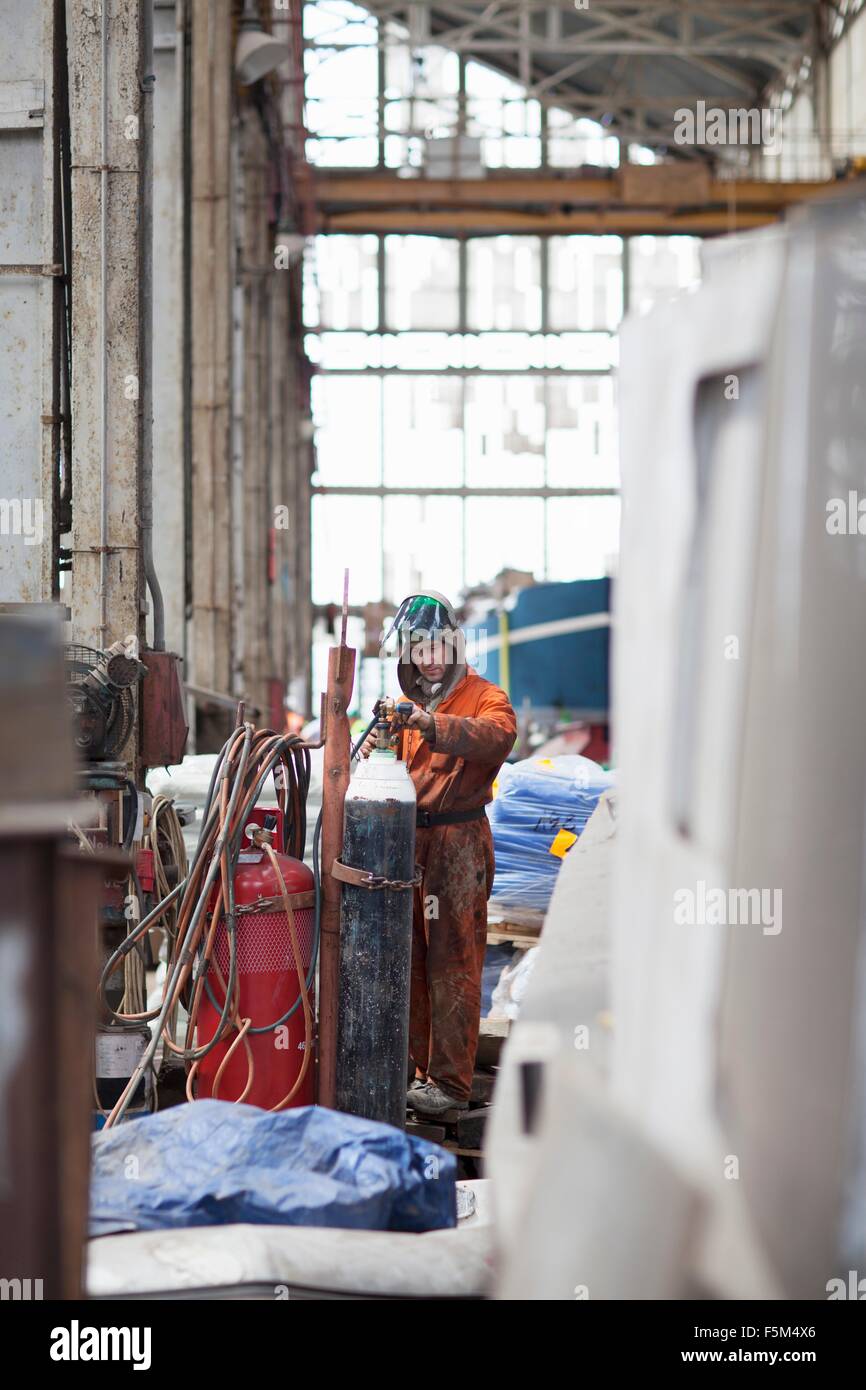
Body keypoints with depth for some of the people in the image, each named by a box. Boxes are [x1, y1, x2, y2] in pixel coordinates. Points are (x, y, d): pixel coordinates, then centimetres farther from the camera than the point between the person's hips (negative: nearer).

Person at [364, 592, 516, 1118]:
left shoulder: (485, 698, -3)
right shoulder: (406, 704, 20)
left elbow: (496, 736, -27)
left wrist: (429, 724, -40)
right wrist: (379, 745, -6)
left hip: (458, 842, -7)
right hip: (406, 839, 7)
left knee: (453, 964, -7)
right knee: (412, 961, 10)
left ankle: (452, 1081, -4)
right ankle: (424, 1068, 20)